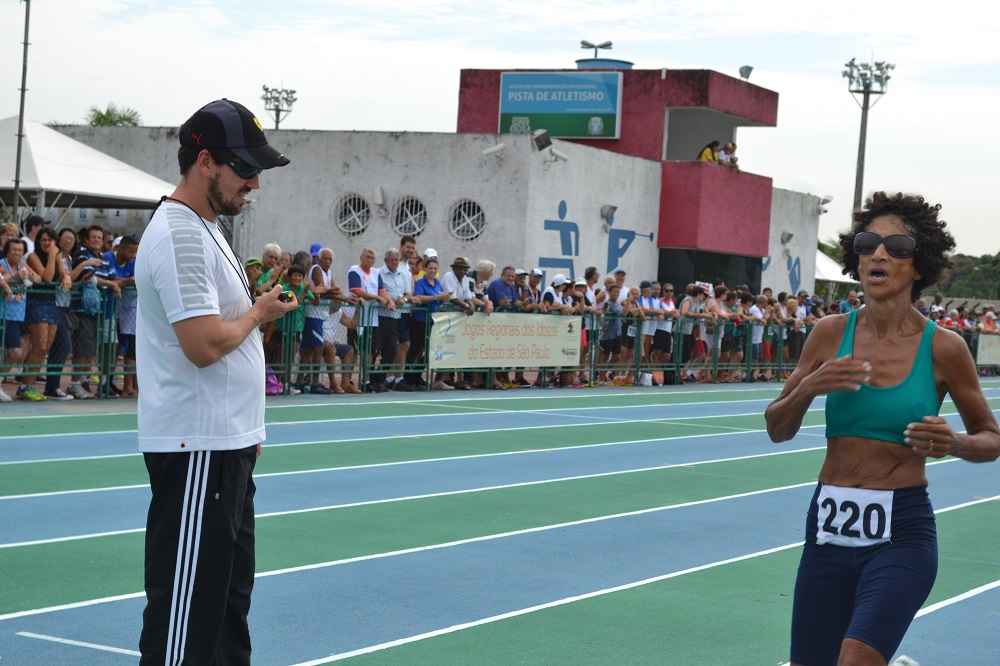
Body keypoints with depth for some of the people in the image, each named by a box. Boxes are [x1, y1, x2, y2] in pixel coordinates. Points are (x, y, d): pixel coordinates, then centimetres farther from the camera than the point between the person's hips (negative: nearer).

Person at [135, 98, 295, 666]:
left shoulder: (204, 229, 15)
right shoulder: (180, 235, -18)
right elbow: (204, 344, -27)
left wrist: (247, 431, 20)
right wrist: (259, 312, -9)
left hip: (226, 445, 11)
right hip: (196, 449, -11)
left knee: (231, 591, 17)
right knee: (187, 605, -7)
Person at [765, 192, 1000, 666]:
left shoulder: (943, 347, -5)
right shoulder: (831, 333, 1)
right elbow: (778, 430, 7)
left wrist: (953, 444, -15)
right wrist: (808, 387, -13)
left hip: (901, 535, -3)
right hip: (829, 525, 3)